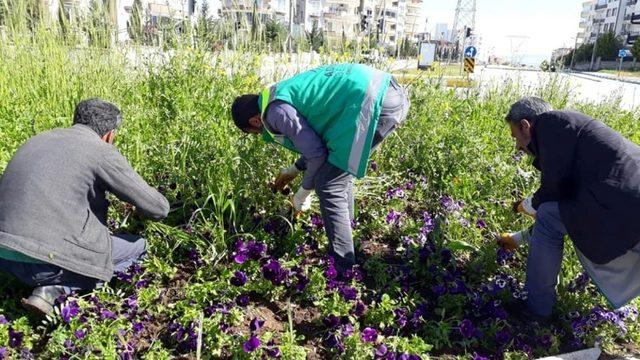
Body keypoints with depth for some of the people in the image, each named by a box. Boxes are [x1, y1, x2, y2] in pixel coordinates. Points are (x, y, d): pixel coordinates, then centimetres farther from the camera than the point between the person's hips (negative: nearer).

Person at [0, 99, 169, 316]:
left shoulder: (38, 140, 17)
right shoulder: (102, 152, -6)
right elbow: (159, 209, -4)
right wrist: (141, 205, 21)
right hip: (45, 260, -7)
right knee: (137, 246, 11)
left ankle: (50, 284, 6)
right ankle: (56, 289, -2)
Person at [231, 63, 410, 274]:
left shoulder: (275, 111, -5)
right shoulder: (285, 93, 24)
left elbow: (316, 153, -4)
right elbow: (319, 141, 30)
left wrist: (304, 192, 11)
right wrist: (295, 169, 36)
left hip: (375, 102, -10)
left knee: (328, 186, -3)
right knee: (338, 172, 22)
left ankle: (342, 270, 4)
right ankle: (345, 241, 35)